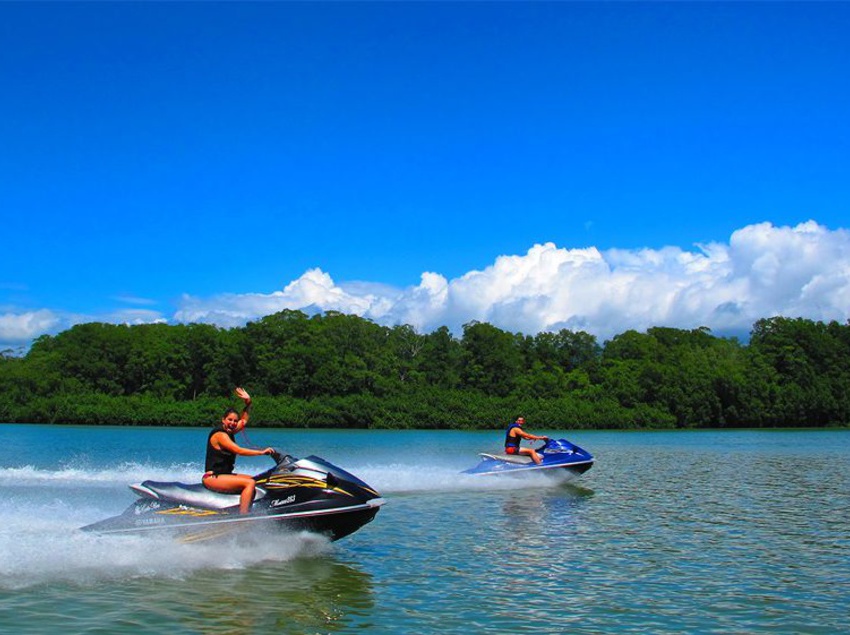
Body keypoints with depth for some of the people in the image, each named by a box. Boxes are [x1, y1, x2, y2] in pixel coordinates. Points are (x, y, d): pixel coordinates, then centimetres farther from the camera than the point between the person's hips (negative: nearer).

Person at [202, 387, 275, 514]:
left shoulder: (229, 432, 12)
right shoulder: (220, 434, -15)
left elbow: (244, 420, 26)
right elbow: (238, 450, -24)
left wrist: (248, 402, 14)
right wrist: (262, 452, -23)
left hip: (224, 474, 11)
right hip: (213, 478, -10)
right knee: (250, 483, -24)